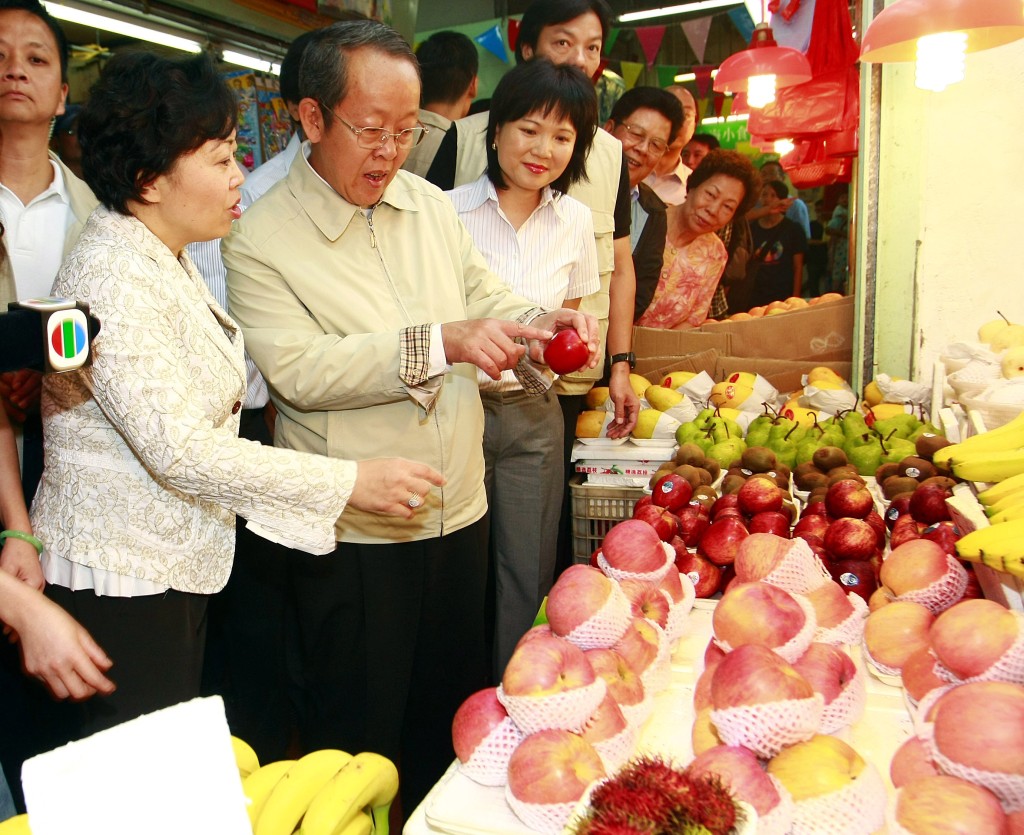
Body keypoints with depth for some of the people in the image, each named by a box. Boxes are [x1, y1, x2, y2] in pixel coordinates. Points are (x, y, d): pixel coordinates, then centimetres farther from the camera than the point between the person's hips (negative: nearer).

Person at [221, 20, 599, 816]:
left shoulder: (432, 206, 7)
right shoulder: (260, 240, -10)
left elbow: (488, 299, 12)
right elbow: (297, 368, -21)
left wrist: (539, 323, -11)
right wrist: (439, 343, -29)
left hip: (459, 510, 6)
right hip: (353, 534, -5)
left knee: (455, 717, 22)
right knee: (359, 738, 11)